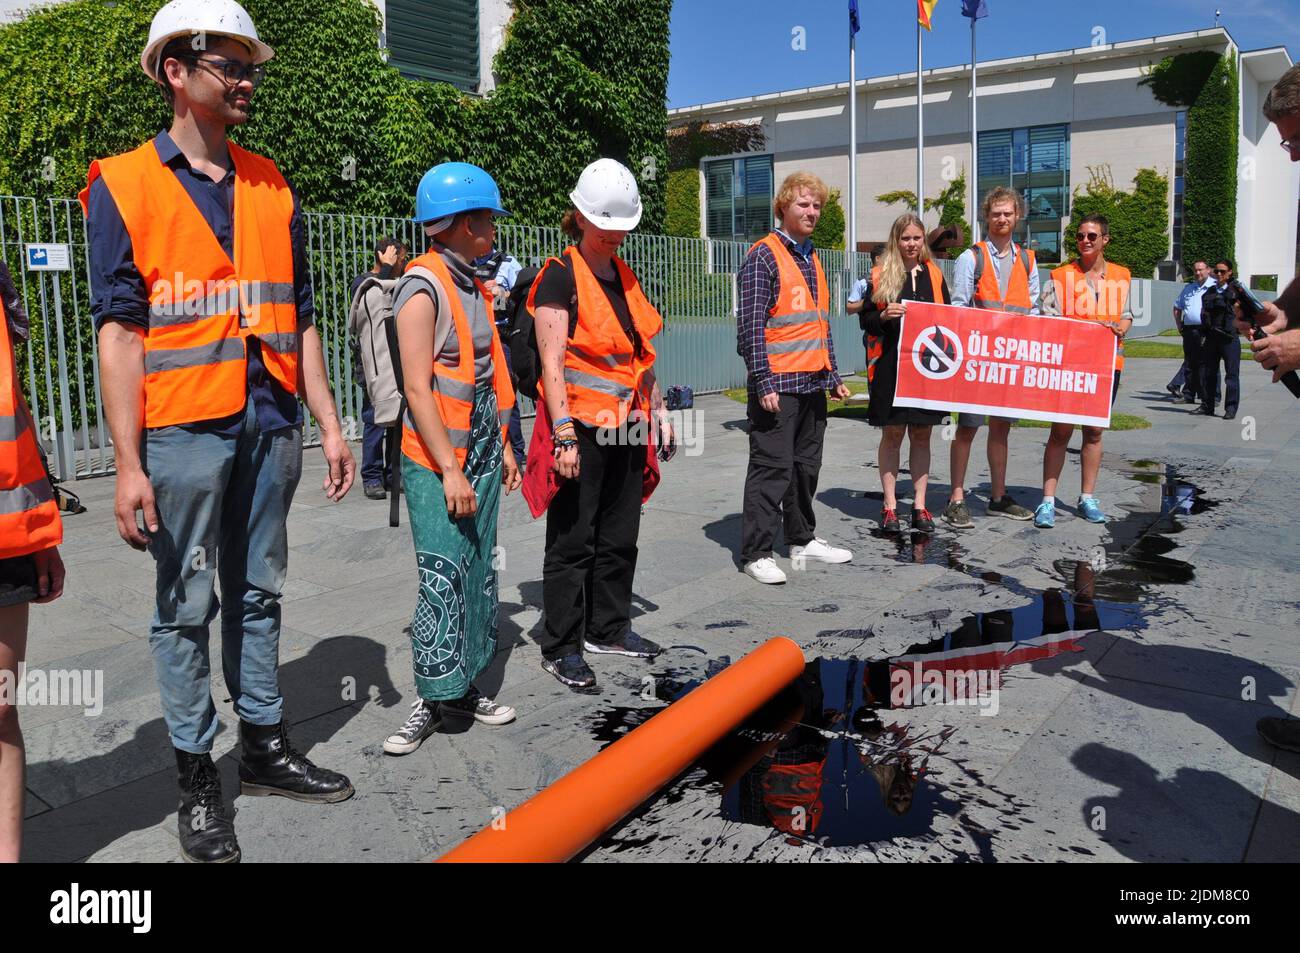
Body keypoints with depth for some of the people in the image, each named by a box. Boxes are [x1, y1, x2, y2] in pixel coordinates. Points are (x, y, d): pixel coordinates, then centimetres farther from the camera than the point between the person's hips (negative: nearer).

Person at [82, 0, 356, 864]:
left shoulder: (272, 187, 12)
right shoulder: (124, 186, 0)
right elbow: (120, 332, -5)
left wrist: (328, 424, 9)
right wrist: (128, 465, -10)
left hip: (271, 424, 4)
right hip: (184, 429, -4)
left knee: (259, 592, 13)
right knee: (187, 607, 4)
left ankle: (265, 744, 26)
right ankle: (197, 777, 17)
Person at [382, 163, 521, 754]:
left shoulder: (473, 287, 15)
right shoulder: (423, 289, -12)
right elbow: (417, 388, -17)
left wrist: (502, 446, 18)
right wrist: (450, 470, -19)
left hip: (481, 455, 9)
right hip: (437, 461, -9)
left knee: (479, 571, 11)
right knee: (443, 578, -6)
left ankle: (464, 687, 22)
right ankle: (432, 699, 6)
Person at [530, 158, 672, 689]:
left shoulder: (623, 275, 14)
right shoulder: (560, 276, -8)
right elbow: (551, 363, -15)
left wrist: (658, 410, 17)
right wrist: (565, 435, -21)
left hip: (627, 427, 7)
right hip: (583, 428, -7)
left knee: (620, 536, 14)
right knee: (573, 541, 0)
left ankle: (608, 629, 30)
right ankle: (560, 648, 11)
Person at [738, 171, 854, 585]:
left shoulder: (812, 259, 17)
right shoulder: (764, 256, -8)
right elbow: (751, 323, -14)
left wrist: (833, 376, 19)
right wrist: (763, 382, -20)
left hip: (813, 383, 8)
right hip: (778, 384, -8)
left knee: (806, 465, 15)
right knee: (772, 467, -5)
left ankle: (802, 539, 28)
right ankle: (757, 553, 2)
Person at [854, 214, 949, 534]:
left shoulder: (934, 274, 12)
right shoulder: (880, 275, 3)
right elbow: (865, 320, 2)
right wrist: (884, 316, -18)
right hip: (891, 366, -3)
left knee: (921, 435, 7)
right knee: (893, 435, 2)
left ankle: (919, 506, 14)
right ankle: (890, 507, 10)